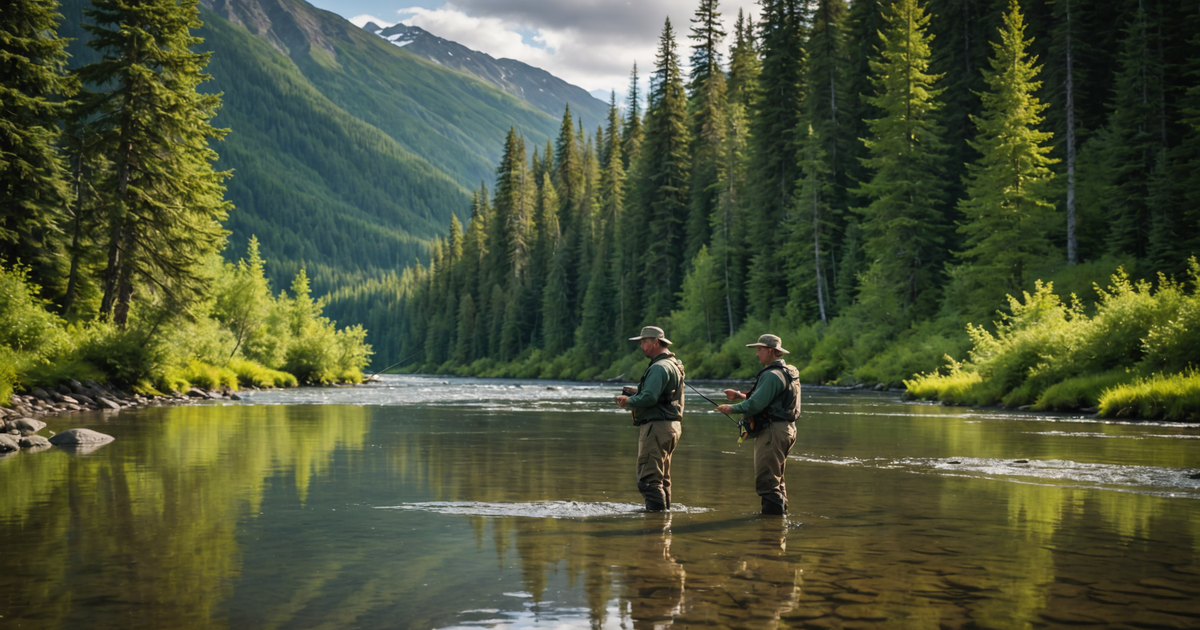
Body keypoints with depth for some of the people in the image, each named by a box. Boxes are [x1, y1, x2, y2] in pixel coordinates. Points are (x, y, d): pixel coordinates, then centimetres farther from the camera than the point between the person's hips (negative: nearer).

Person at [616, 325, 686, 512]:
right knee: (662, 479, 18)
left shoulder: (659, 367, -15)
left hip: (656, 427, -11)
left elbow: (649, 398, -25)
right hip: (670, 426, 11)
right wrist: (635, 395, 10)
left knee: (648, 479, -12)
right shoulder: (673, 365, 19)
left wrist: (628, 402, -8)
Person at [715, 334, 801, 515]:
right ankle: (781, 511, 23)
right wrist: (741, 396, 17)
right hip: (786, 430, 11)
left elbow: (756, 404, -22)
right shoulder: (787, 372, 16)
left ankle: (772, 511, -8)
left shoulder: (772, 375, -17)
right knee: (776, 477, 18)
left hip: (772, 432, -11)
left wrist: (732, 409, -8)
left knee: (766, 478, -8)